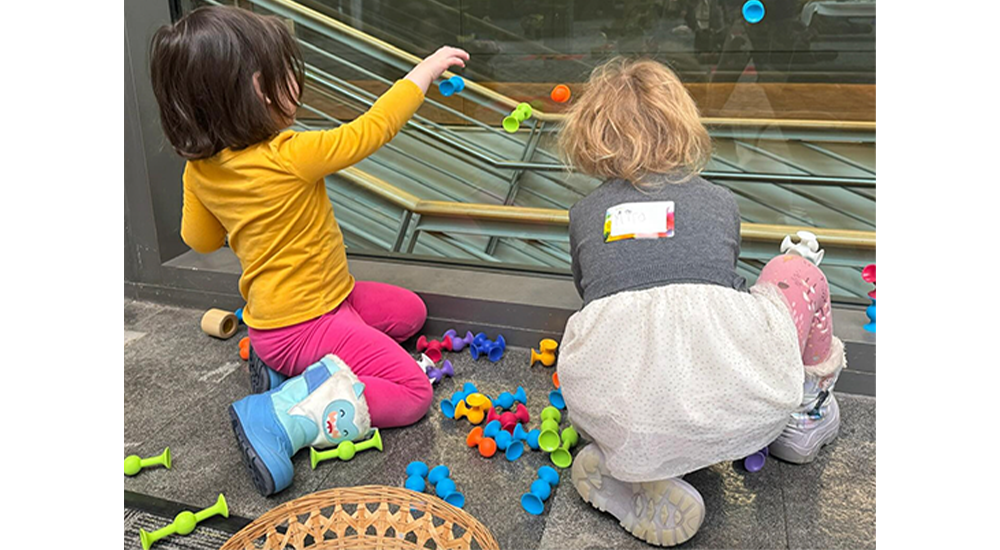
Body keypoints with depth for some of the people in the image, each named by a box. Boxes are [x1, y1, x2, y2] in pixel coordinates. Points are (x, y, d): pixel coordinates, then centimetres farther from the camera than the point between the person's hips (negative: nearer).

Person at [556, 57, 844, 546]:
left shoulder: (584, 212, 21)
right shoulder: (721, 201, 21)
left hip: (619, 421, 1)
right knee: (797, 271, 27)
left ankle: (626, 470, 11)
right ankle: (805, 413, 40)